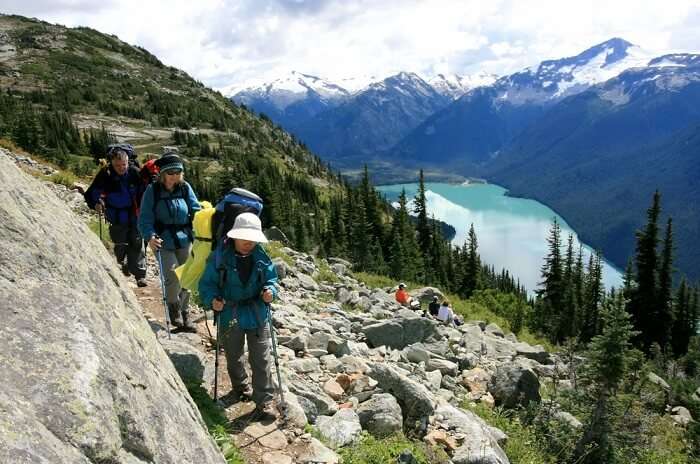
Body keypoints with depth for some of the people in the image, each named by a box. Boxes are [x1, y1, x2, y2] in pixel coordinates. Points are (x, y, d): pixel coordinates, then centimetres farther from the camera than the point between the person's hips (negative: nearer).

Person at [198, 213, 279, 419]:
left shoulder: (261, 257, -5)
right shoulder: (220, 257, -12)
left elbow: (271, 278, 5)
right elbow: (207, 283, -6)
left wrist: (270, 290, -16)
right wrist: (212, 300, -24)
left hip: (257, 314, 0)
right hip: (230, 315, 0)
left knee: (260, 359, 2)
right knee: (233, 357, 20)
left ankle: (264, 401, 13)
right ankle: (239, 387, 47)